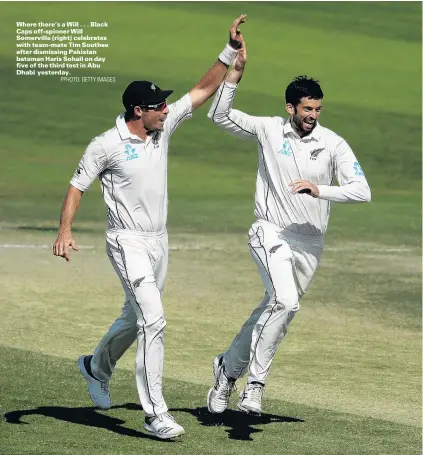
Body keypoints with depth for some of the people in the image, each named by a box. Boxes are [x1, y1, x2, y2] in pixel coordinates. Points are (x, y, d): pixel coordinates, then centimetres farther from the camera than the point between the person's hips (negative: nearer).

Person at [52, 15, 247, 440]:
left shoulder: (163, 128, 3)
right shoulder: (106, 145, -14)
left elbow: (203, 91, 4)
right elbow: (77, 186, -9)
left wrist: (230, 52, -5)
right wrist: (64, 231, -21)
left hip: (159, 242, 7)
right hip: (128, 244, -7)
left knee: (136, 318, 21)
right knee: (152, 320, -18)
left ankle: (96, 366, 49)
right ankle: (155, 414, -16)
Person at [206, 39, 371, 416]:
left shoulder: (334, 144, -5)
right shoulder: (268, 130, -2)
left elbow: (362, 191, -12)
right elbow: (220, 115, -4)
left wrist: (320, 190, -26)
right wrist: (235, 73, -14)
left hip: (309, 243, 3)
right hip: (271, 233, -3)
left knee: (274, 310, 11)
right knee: (285, 302, -25)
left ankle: (229, 367, 33)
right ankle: (255, 382, -17)